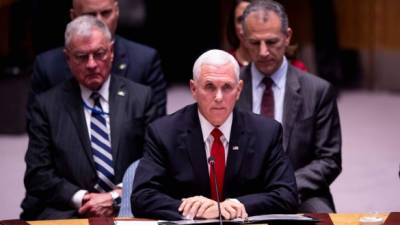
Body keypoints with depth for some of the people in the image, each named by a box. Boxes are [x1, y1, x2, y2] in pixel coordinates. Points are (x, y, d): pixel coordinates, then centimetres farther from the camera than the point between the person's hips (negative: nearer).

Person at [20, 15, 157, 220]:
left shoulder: (140, 97, 10)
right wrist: (81, 199, -10)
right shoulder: (47, 105, 9)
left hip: (127, 209, 1)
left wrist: (116, 197, -9)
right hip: (65, 212, 0)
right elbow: (38, 174, 4)